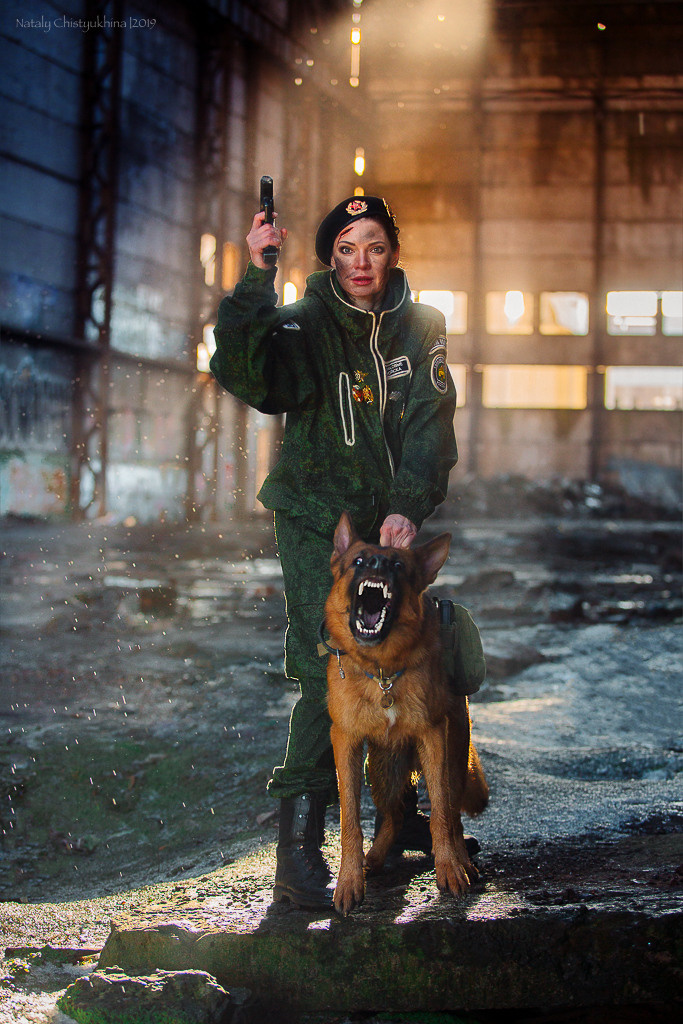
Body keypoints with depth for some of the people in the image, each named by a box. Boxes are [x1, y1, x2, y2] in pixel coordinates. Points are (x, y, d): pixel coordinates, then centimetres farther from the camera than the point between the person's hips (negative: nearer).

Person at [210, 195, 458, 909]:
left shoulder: (421, 328, 4)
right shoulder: (306, 325, -7)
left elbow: (430, 424, -4)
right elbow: (243, 373, -26)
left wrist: (407, 506, -18)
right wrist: (256, 279, -35)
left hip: (392, 522, 4)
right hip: (316, 521, -4)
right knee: (331, 676, -14)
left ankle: (402, 819, 28)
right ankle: (297, 851, -10)